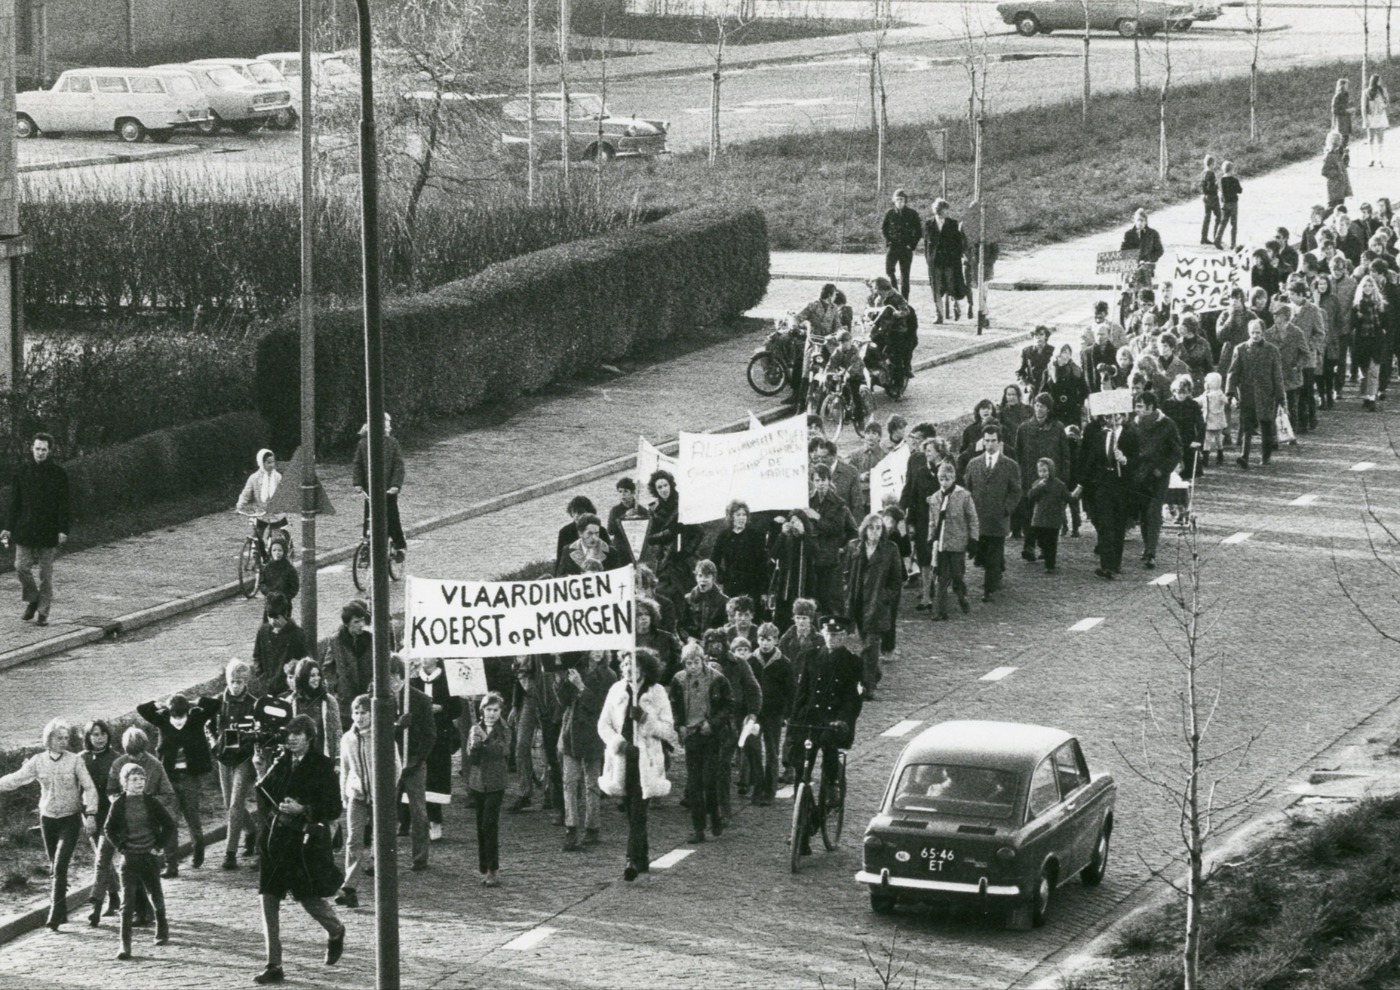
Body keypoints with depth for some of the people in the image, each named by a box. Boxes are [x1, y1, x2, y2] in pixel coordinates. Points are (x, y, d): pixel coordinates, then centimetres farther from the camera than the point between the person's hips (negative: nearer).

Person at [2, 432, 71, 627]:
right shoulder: (22, 471, 4)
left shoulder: (58, 474, -2)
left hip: (48, 531, -2)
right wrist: (8, 528, 4)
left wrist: (63, 530, -10)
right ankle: (32, 600, 16)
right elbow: (14, 501, 8)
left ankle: (43, 611, 9)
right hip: (25, 529, 2)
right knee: (21, 566, -6)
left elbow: (64, 505, -2)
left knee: (46, 572, 1)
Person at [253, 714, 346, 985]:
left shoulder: (322, 767, -6)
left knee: (310, 899, 1)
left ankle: (336, 932, 36)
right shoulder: (279, 764, 8)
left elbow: (334, 809, -9)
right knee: (268, 901, -1)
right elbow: (265, 799, 21)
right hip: (276, 839, 5)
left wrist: (302, 810, -19)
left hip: (307, 841, -5)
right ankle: (273, 966, 4)